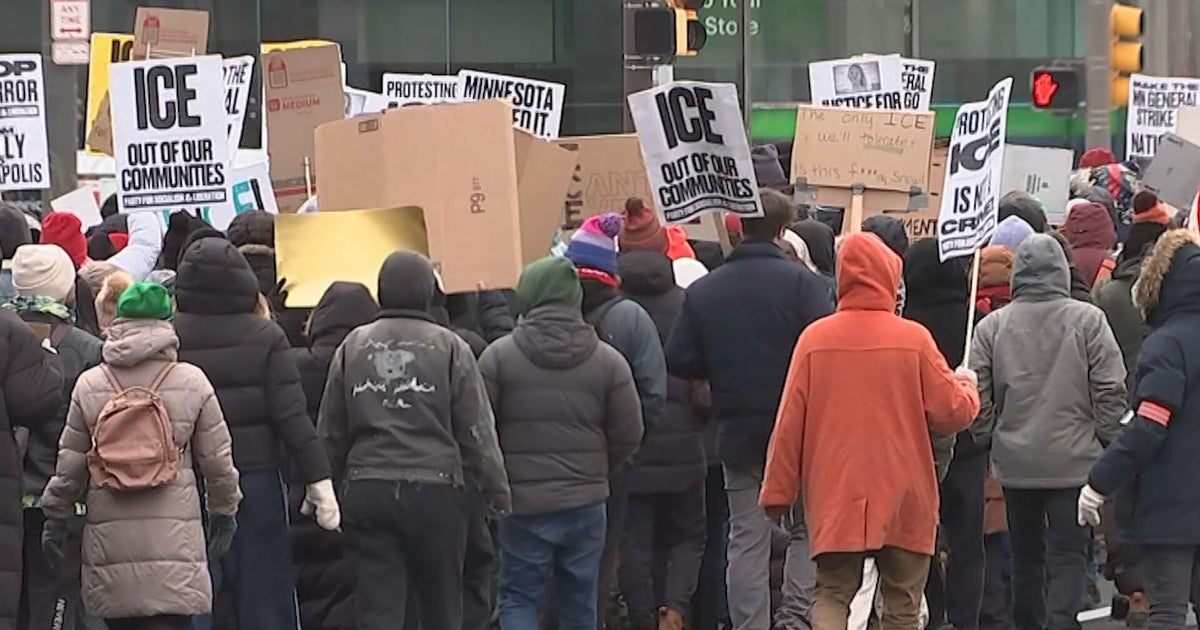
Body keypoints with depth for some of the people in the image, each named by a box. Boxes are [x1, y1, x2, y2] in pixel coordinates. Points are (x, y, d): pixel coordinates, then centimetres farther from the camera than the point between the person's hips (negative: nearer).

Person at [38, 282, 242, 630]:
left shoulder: (89, 385, 2)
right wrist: (224, 511, 18)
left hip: (108, 536, 2)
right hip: (173, 535, -2)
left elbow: (70, 461, 5)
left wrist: (56, 516, 16)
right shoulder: (192, 382, -1)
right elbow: (217, 458, 4)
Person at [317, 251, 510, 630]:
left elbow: (330, 431, 10)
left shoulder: (352, 347, 6)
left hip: (366, 489, 2)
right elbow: (477, 431, -2)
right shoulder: (449, 347, -2)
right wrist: (498, 493, 5)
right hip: (436, 489, -2)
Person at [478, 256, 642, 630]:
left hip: (520, 501, -2)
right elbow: (628, 434, 2)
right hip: (586, 501, 2)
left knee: (518, 599, 5)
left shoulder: (498, 356, -6)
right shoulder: (607, 360, 0)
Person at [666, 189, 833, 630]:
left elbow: (679, 361, 0)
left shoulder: (703, 291, 1)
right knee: (809, 528, 10)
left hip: (737, 433, 3)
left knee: (746, 538, 9)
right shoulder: (800, 282, -10)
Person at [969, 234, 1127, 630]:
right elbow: (1110, 390, -7)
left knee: (1025, 555, 16)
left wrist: (988, 442, 13)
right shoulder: (1087, 320, -8)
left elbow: (979, 395, 1)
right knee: (1067, 555, 0)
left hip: (1015, 463, 2)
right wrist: (1110, 443, 4)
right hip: (1073, 461, -2)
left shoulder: (992, 326, -2)